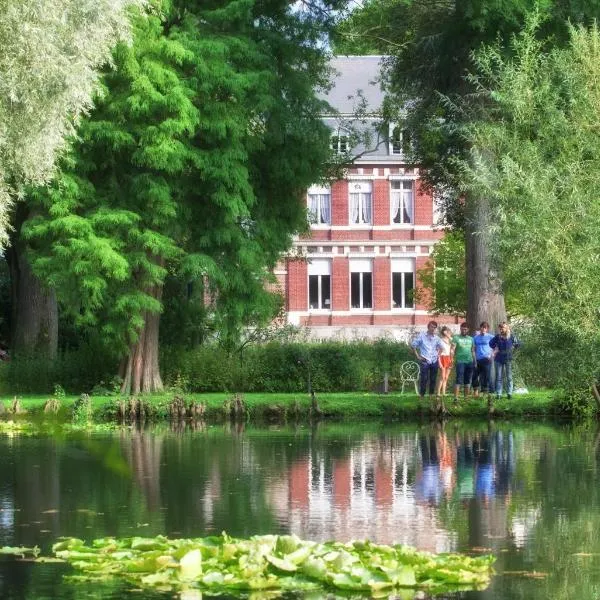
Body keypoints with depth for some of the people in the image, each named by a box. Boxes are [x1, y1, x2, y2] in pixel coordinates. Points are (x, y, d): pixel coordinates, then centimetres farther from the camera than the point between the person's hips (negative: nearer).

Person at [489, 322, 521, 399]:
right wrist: (495, 349, 4)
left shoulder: (511, 337, -4)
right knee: (499, 377, 3)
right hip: (499, 360, 1)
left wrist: (512, 349, 1)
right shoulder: (497, 337, -2)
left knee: (509, 377, 3)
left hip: (508, 360, -1)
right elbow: (491, 343, 13)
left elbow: (518, 344, 9)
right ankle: (498, 393, 5)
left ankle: (509, 393, 8)